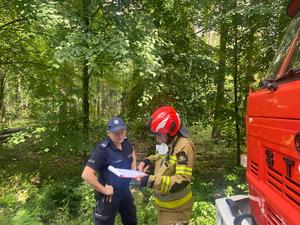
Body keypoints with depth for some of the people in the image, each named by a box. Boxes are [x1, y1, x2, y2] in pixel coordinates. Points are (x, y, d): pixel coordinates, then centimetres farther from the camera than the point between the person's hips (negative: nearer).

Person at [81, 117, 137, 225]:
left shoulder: (125, 143, -6)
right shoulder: (102, 150, -28)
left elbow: (132, 153, 18)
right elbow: (86, 175, -33)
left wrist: (133, 170, 6)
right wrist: (104, 190, -25)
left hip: (125, 191, 7)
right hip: (109, 195, -7)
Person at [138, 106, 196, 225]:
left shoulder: (184, 146, -27)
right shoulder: (168, 143, 0)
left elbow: (182, 180, -31)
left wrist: (151, 181, -35)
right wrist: (148, 160, -1)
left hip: (175, 208, -8)